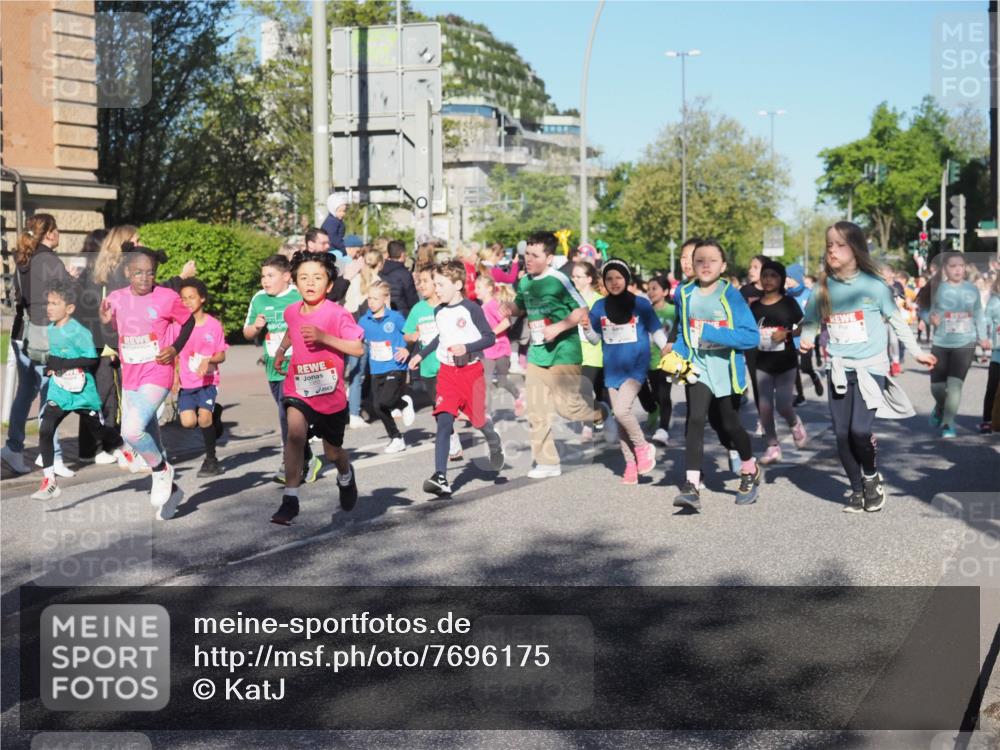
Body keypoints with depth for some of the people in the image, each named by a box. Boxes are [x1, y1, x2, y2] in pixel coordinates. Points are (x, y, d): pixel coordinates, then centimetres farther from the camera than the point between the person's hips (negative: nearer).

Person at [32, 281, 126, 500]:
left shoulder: (78, 331, -17)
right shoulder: (51, 329, 6)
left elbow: (92, 359, -22)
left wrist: (64, 363, -26)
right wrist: (51, 366, 5)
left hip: (82, 392, -5)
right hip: (58, 392, 5)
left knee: (99, 432, 12)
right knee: (45, 430, -14)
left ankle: (122, 451, 44)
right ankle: (49, 481, -10)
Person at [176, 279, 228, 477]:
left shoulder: (214, 325, -2)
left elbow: (221, 355, 1)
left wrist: (208, 361, -18)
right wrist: (175, 375, -1)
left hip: (208, 380, -2)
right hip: (186, 382, 2)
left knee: (204, 416, -20)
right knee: (188, 421, -12)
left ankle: (211, 459, 0)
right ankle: (212, 418, 23)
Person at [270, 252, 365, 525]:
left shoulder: (337, 314, -16)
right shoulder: (291, 311, 0)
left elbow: (358, 348, -21)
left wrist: (324, 337, -29)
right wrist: (281, 348, 10)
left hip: (330, 393, -2)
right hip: (298, 387, 2)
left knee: (332, 452, 14)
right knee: (295, 433, -25)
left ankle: (346, 476, 50)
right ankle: (290, 498, -20)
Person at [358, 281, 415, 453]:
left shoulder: (395, 317, -8)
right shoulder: (364, 321, 1)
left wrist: (407, 350, -10)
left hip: (396, 368, -5)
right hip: (377, 371, 5)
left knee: (385, 401, -23)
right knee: (378, 407, 6)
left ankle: (404, 403, 12)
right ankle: (396, 439, 25)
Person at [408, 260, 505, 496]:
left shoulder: (471, 309, -11)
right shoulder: (438, 312, 8)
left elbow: (490, 337, -10)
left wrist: (466, 348, -23)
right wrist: (421, 354, 25)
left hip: (471, 371, -4)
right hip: (447, 372, 4)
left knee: (478, 419, 9)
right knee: (444, 422, -11)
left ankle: (495, 445, 46)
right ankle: (441, 477, -19)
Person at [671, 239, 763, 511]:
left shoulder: (731, 295, -12)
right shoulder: (685, 295, 0)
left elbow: (751, 336, -18)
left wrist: (711, 333, -26)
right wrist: (677, 355, -5)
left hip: (727, 369, -2)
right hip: (697, 367, 2)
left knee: (729, 425, 12)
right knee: (695, 420, -16)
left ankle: (750, 471, 39)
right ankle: (691, 486, -19)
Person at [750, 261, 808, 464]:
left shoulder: (789, 303, -3)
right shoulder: (755, 306, 3)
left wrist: (787, 333, -18)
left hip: (786, 362, -2)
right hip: (763, 363, 2)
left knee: (783, 405, -7)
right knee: (765, 406, -1)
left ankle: (795, 424, 28)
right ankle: (773, 447, 13)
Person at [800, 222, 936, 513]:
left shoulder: (873, 285, -8)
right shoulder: (822, 289, 0)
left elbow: (896, 320, 1)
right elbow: (810, 321, 10)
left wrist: (916, 351, 2)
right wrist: (805, 339, -11)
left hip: (871, 368, -3)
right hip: (839, 370, 4)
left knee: (860, 430, -15)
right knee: (842, 434, 4)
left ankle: (872, 476, 16)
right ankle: (857, 490, 23)